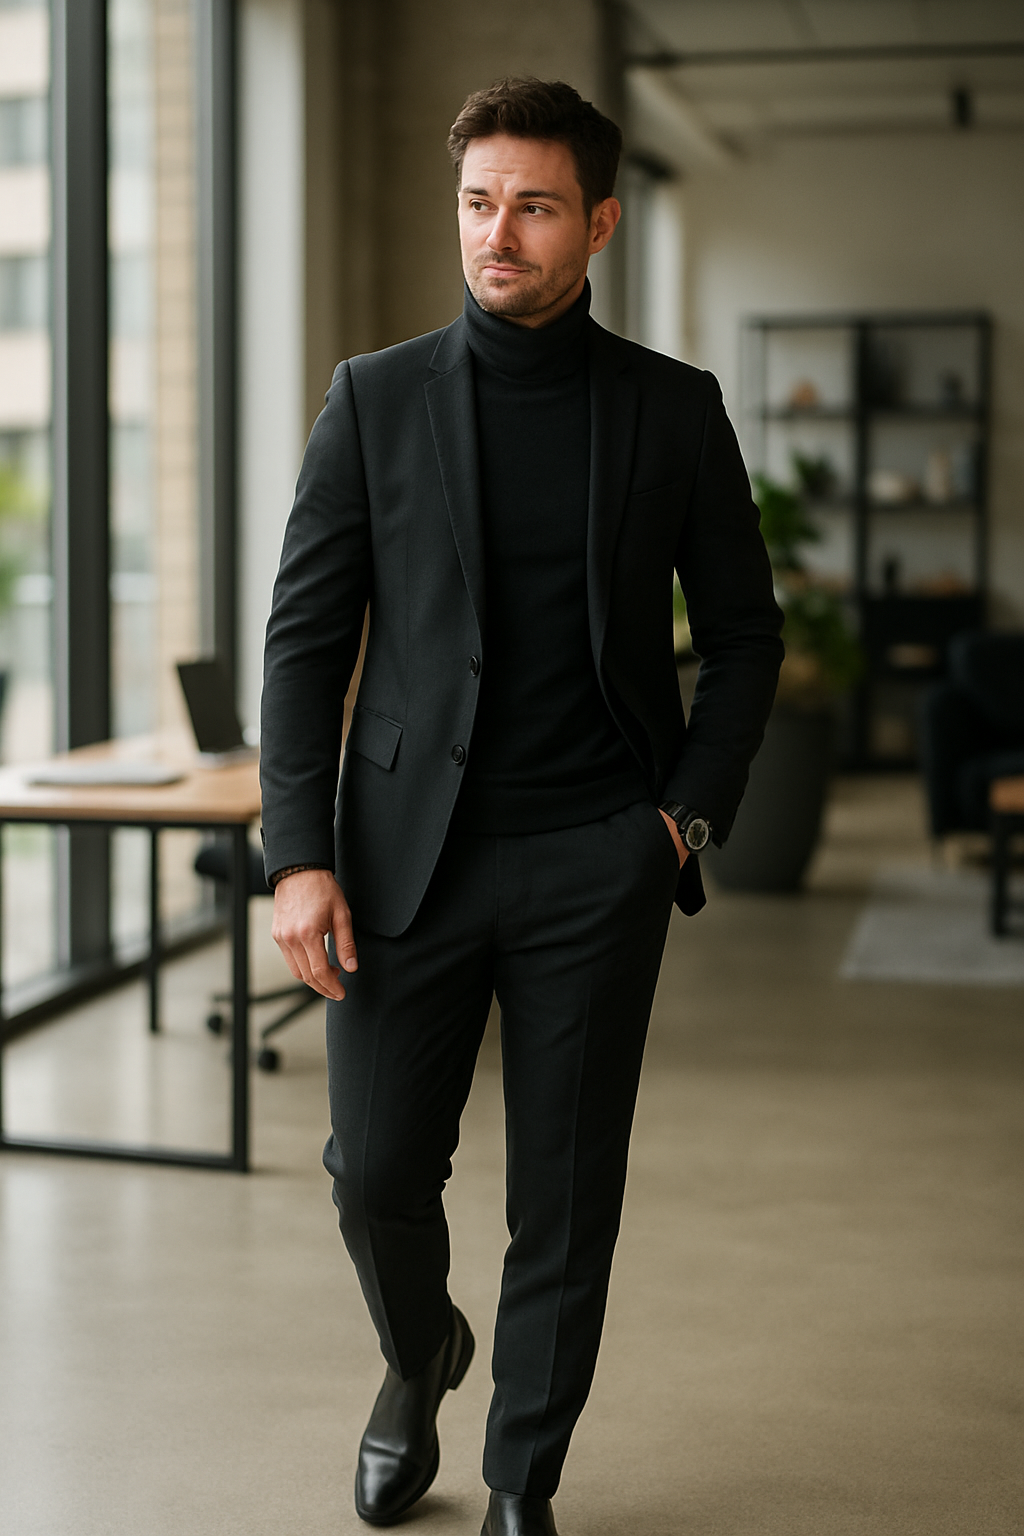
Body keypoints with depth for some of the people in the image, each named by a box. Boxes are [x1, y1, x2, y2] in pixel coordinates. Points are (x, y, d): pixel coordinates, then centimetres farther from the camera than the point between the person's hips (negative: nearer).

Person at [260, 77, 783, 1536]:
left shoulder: (674, 411, 3)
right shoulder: (375, 401, 2)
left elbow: (745, 632, 11)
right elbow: (305, 637, 1)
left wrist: (691, 813, -1)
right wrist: (299, 855, -7)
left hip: (595, 866, 0)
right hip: (409, 852, 0)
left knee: (567, 1198, 5)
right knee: (377, 1170, 4)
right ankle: (417, 1357, 37)